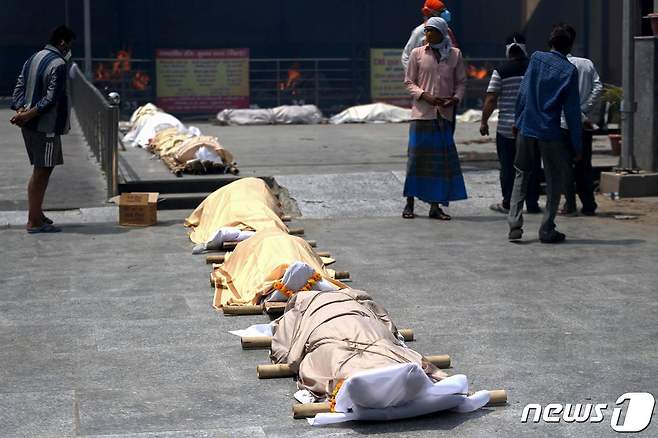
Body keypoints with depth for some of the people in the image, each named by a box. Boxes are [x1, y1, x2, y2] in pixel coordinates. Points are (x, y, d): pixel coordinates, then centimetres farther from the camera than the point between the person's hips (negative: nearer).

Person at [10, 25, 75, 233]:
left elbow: (19, 87, 9)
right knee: (42, 172, -3)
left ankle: (36, 214, 23)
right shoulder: (58, 65, -15)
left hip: (29, 125, 9)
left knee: (41, 171, 17)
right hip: (46, 126, -9)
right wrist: (30, 114, -16)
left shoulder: (33, 59, 13)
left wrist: (20, 110, -3)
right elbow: (51, 98, -21)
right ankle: (35, 222, 0)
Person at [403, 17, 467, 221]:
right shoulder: (417, 53, 3)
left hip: (444, 114, 2)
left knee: (441, 159, 2)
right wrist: (425, 96, -12)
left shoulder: (455, 54, 6)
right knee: (416, 156, 0)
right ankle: (409, 204, 10)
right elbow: (409, 82, 4)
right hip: (422, 112, -1)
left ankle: (435, 206, 9)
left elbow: (461, 82, 11)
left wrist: (455, 99, -8)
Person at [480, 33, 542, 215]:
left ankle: (508, 203, 8)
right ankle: (532, 203, 12)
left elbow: (491, 99, -9)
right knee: (532, 166, 9)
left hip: (507, 127, -2)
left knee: (508, 166, 5)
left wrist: (484, 121, 1)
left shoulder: (501, 71, -6)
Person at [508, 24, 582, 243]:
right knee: (555, 181, 10)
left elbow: (523, 93, 2)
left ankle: (515, 226, 4)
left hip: (526, 129, 3)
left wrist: (518, 120, 13)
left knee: (521, 176, 15)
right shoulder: (569, 71, -5)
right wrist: (577, 145, -1)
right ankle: (547, 230, 8)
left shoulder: (536, 58, 1)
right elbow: (572, 112, -5)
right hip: (551, 134, -3)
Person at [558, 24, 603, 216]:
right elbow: (598, 87, -4)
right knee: (584, 165, 11)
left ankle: (570, 205, 1)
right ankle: (589, 205, 10)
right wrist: (585, 109, -5)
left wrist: (581, 117, -11)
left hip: (564, 123, -4)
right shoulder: (588, 63, 8)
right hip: (585, 123, 4)